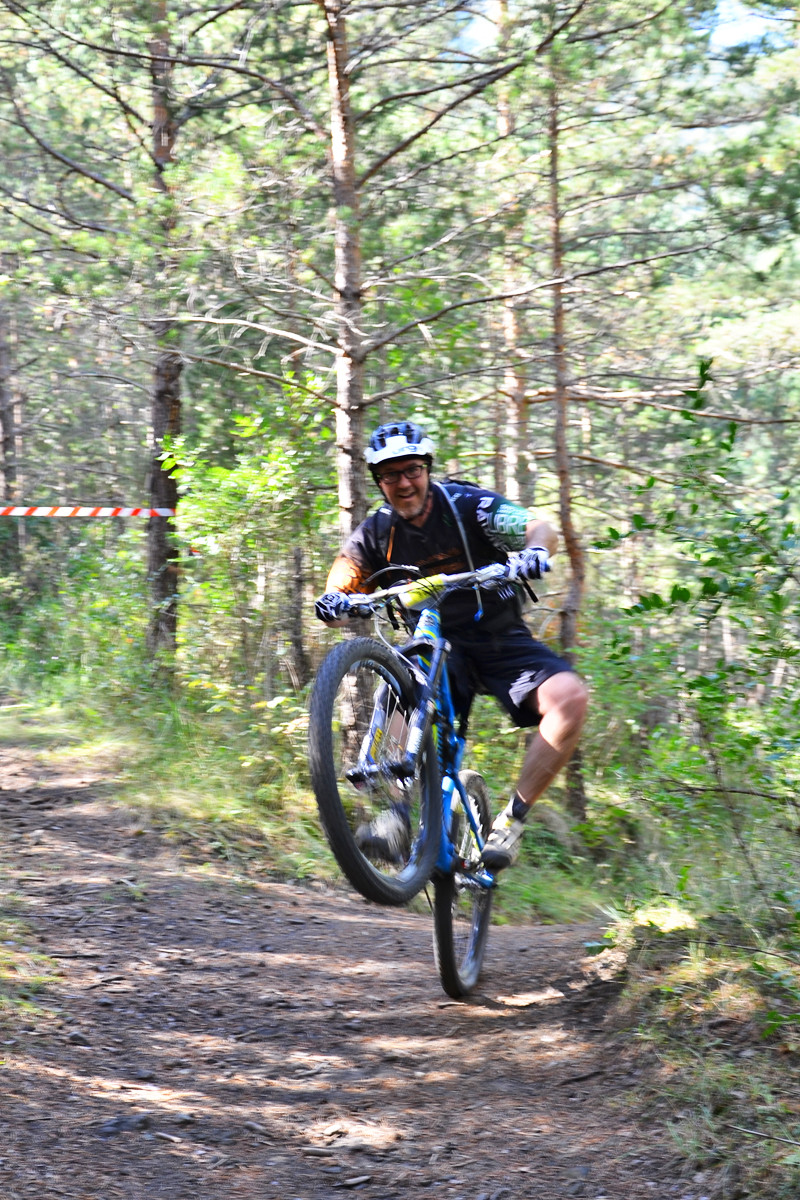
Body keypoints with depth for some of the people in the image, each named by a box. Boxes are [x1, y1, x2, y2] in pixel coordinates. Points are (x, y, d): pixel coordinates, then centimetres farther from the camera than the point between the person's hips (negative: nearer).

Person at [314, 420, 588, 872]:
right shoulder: (376, 534, -2)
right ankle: (400, 814, -33)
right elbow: (336, 596, -4)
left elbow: (541, 530, -23)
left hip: (501, 638, -1)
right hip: (438, 647, 1)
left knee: (569, 696, -29)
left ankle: (512, 821, -22)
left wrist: (535, 551, -47)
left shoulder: (466, 505, -11)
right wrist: (334, 605, -30)